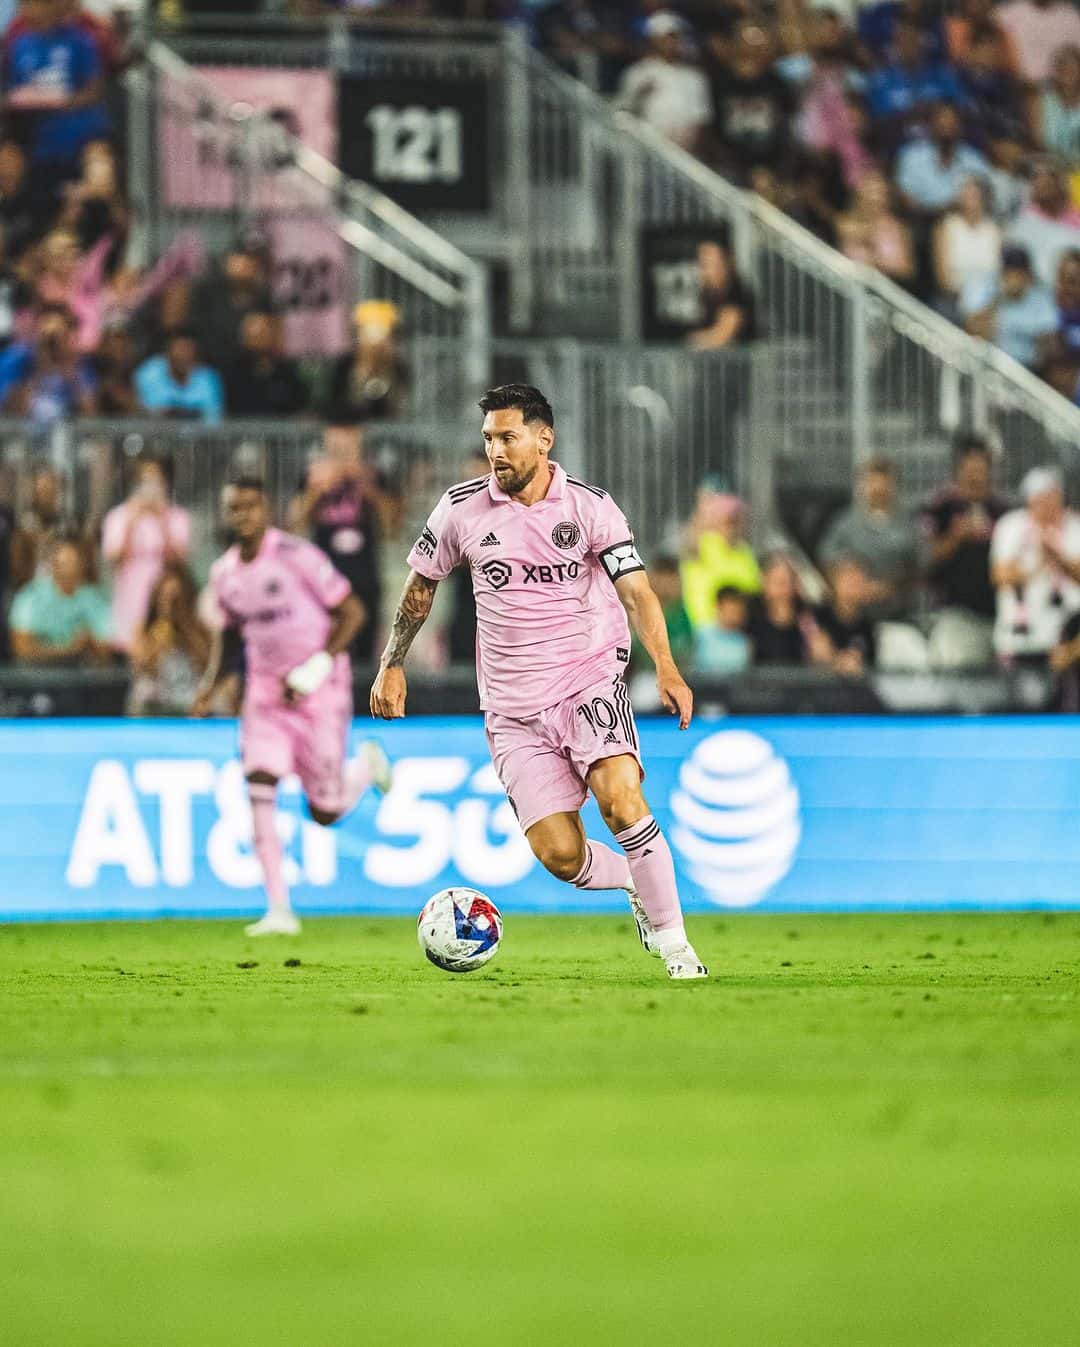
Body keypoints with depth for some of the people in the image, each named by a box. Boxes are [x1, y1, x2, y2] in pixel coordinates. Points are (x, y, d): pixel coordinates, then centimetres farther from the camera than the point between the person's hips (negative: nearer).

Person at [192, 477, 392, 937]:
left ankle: (367, 765, 37)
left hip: (319, 691, -5)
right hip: (266, 691, 5)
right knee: (259, 791, -15)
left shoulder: (297, 556, -16)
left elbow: (351, 612, -12)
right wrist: (212, 685, 5)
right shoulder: (225, 572, 4)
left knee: (325, 813, 1)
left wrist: (316, 669, -21)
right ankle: (280, 910, -13)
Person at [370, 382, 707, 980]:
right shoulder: (462, 508, 1)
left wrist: (666, 668, -24)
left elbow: (636, 589, -10)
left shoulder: (588, 505, -4)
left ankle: (672, 942, -15)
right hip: (513, 707, 2)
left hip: (591, 679, -2)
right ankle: (640, 885, 23)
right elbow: (421, 584, 16)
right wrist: (392, 666, 15)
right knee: (558, 854, -10)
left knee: (620, 800, -27)